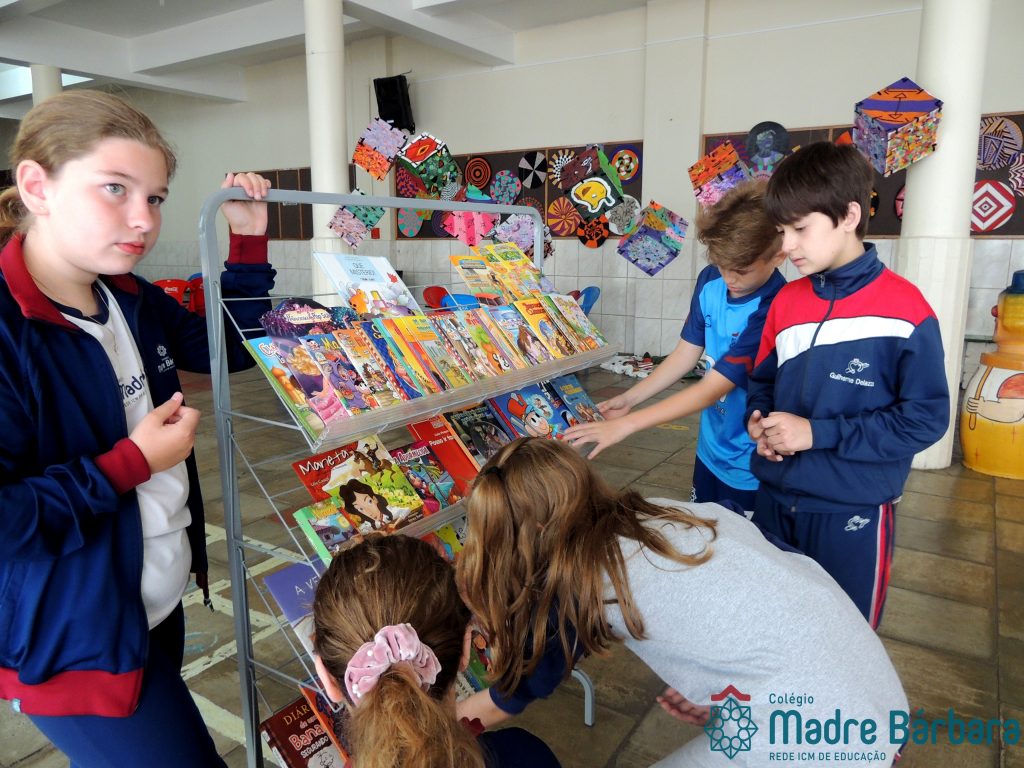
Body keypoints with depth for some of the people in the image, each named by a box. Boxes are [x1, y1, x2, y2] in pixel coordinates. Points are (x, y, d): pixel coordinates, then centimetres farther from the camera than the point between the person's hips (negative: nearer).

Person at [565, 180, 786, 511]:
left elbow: (711, 389, -28)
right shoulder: (711, 281, -7)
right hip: (711, 451, 6)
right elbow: (686, 354, 3)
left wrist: (626, 424, -29)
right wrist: (628, 399, -6)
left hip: (751, 469, -6)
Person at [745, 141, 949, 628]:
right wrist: (757, 422, -7)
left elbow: (925, 418, -15)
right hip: (775, 496, 5)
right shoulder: (787, 301, 4)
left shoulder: (904, 310, -14)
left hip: (853, 510, -5)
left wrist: (818, 433, -20)